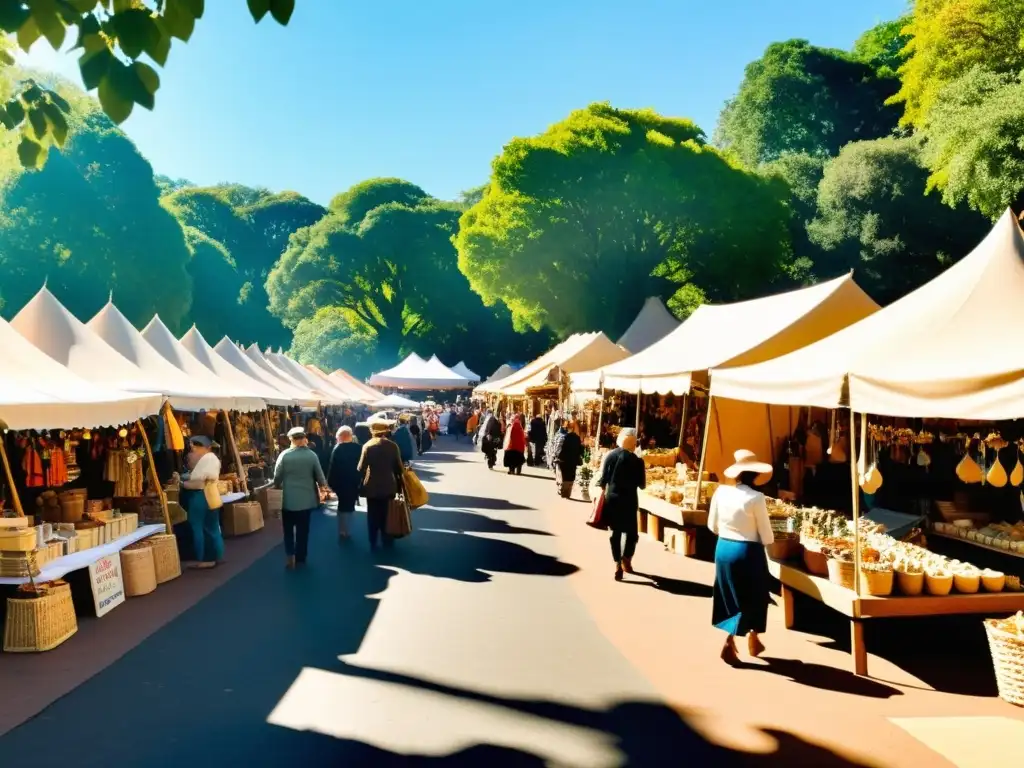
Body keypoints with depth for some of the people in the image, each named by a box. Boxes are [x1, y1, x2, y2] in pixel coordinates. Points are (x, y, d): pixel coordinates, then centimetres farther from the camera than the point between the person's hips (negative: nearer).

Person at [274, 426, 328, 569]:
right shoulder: (312, 455, -9)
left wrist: (278, 486, 17)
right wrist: (322, 485, 21)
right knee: (303, 530, 12)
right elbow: (320, 477, -2)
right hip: (306, 499, 1)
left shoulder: (284, 455, -11)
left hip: (289, 499, -1)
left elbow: (277, 477, -5)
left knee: (288, 529, 14)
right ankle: (300, 558, 18)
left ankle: (290, 555, -1)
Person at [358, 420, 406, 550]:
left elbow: (361, 468, -9)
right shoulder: (393, 446, -6)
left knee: (373, 516, 9)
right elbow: (399, 467, -1)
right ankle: (387, 541, 21)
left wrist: (360, 483, 7)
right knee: (387, 515, 13)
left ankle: (373, 543, 13)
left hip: (372, 487, -1)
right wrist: (400, 482, 11)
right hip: (388, 486, 1)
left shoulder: (367, 446, -10)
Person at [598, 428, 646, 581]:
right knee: (631, 532, 15)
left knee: (615, 532, 12)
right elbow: (642, 485, -5)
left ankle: (618, 565, 8)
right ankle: (626, 560, 2)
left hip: (611, 499, 3)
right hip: (628, 500, -3)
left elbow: (602, 479, -2)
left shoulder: (609, 455, -2)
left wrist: (604, 492, 15)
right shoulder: (637, 460, -9)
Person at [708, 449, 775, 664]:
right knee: (751, 599, 14)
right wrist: (768, 539, 11)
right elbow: (767, 537, -11)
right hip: (747, 552, -5)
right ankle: (728, 643, 15)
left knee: (730, 597, 19)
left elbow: (712, 526, 5)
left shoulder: (721, 492, -3)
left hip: (723, 549, 5)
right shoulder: (756, 498, -17)